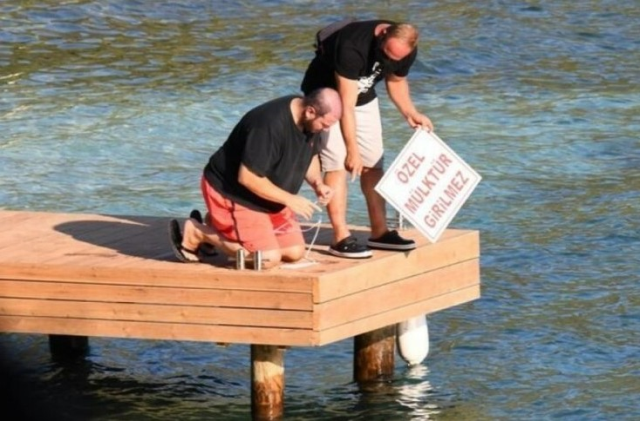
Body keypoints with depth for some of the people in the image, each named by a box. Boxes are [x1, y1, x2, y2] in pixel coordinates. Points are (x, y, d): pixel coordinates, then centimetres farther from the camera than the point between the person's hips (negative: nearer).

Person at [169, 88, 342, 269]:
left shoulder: (309, 122, -5)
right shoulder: (269, 125, -34)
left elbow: (310, 156, 15)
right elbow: (247, 177, -32)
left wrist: (317, 183, -6)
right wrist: (289, 199, -26)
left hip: (268, 198, 9)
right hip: (231, 193, -9)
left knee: (295, 252, 3)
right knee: (268, 259, -17)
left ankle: (220, 228, 18)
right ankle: (197, 233, 0)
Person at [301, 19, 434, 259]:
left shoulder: (405, 52, -17)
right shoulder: (352, 47, -38)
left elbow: (396, 80, 7)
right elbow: (346, 105, -34)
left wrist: (410, 113, -6)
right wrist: (352, 151, -31)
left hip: (364, 98, 7)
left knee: (373, 165, 6)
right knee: (337, 164, -15)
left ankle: (379, 233, 14)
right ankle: (341, 239, -17)